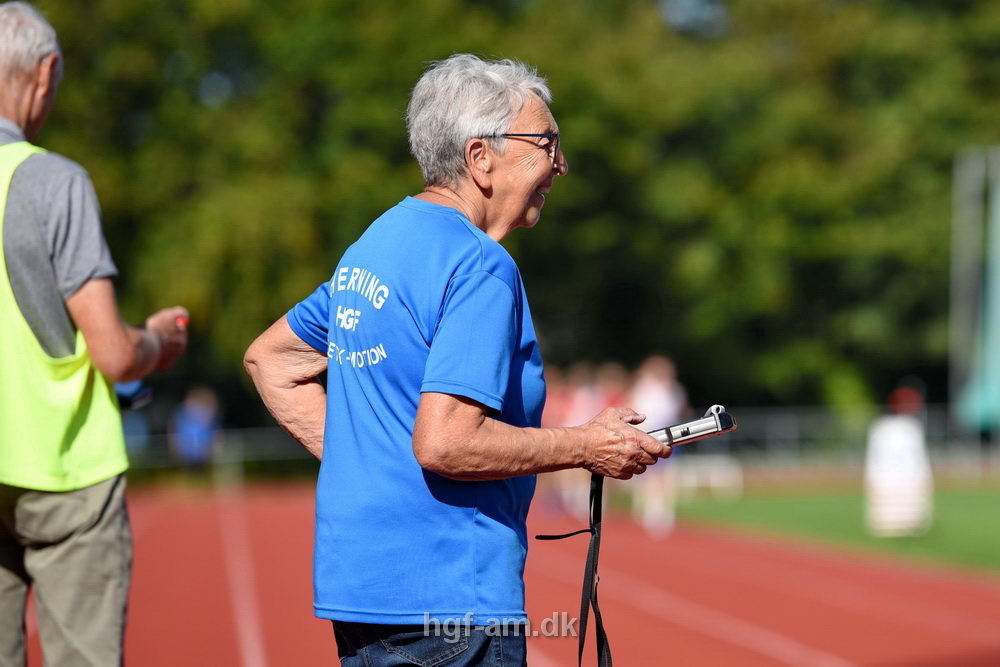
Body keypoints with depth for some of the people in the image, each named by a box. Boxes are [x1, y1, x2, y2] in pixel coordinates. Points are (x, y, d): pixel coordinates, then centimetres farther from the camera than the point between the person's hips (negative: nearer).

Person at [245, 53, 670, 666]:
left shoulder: (374, 245, 13)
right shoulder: (481, 269, -16)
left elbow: (270, 359, 23)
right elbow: (444, 443, -25)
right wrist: (585, 447, -13)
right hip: (449, 605, -9)